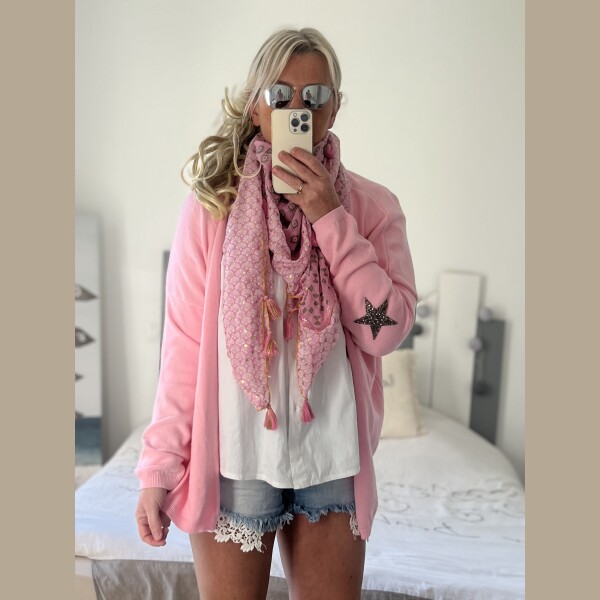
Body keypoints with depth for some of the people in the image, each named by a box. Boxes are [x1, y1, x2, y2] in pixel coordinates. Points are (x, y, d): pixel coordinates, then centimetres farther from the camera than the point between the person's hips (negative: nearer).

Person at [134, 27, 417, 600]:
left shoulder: (372, 206, -1)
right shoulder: (213, 204, -6)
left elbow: (387, 329, -10)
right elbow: (183, 342, -6)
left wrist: (331, 219, -16)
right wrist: (159, 465, -4)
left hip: (332, 457, 2)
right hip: (232, 457, -1)